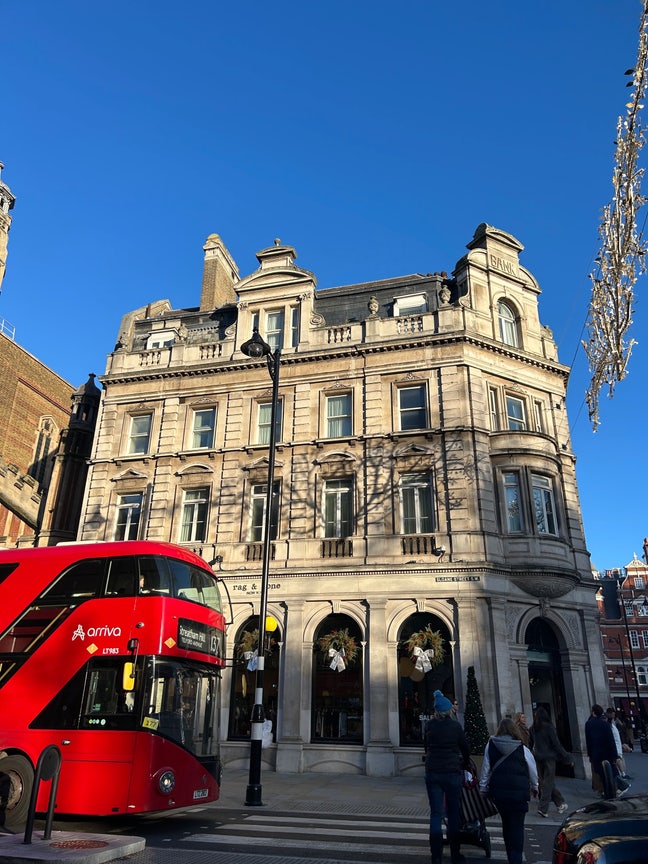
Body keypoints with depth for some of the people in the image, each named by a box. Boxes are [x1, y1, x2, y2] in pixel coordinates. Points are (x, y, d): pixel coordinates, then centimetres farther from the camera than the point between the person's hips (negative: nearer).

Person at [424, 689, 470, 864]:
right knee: (454, 814, 11)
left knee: (435, 814, 6)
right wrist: (465, 765, 22)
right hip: (452, 773, -1)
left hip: (432, 773, 2)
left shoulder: (429, 725, -1)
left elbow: (427, 747, 7)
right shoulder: (455, 726, -6)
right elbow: (465, 749, 5)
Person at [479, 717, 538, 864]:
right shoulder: (522, 749, -4)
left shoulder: (490, 746, 1)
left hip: (498, 791, 3)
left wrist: (483, 788, 15)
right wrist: (534, 787, 27)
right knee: (517, 826, 2)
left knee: (506, 823, 17)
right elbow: (533, 771, 9)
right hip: (519, 791, -3)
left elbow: (485, 769, 5)